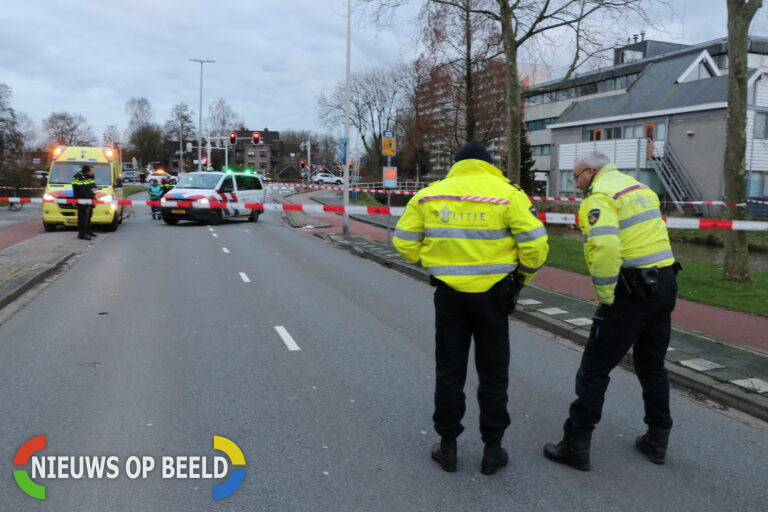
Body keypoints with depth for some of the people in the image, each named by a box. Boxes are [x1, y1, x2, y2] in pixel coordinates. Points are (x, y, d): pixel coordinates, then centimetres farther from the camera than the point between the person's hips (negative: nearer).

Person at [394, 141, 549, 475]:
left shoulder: (429, 195, 1)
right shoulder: (507, 195, -7)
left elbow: (405, 242, 4)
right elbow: (535, 245, -11)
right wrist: (522, 276, 7)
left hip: (449, 294, 2)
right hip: (493, 294, -1)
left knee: (449, 371, 14)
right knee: (493, 373, 13)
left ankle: (448, 446, 22)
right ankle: (492, 449, 19)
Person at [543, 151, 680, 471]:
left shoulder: (600, 196, -11)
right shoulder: (641, 188, 17)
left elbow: (605, 246, -26)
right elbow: (649, 235, 16)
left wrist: (605, 295, -16)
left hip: (633, 290, -9)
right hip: (664, 284, 9)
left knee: (594, 369, 0)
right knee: (652, 366, 21)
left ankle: (576, 446, 5)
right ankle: (657, 440, 31)